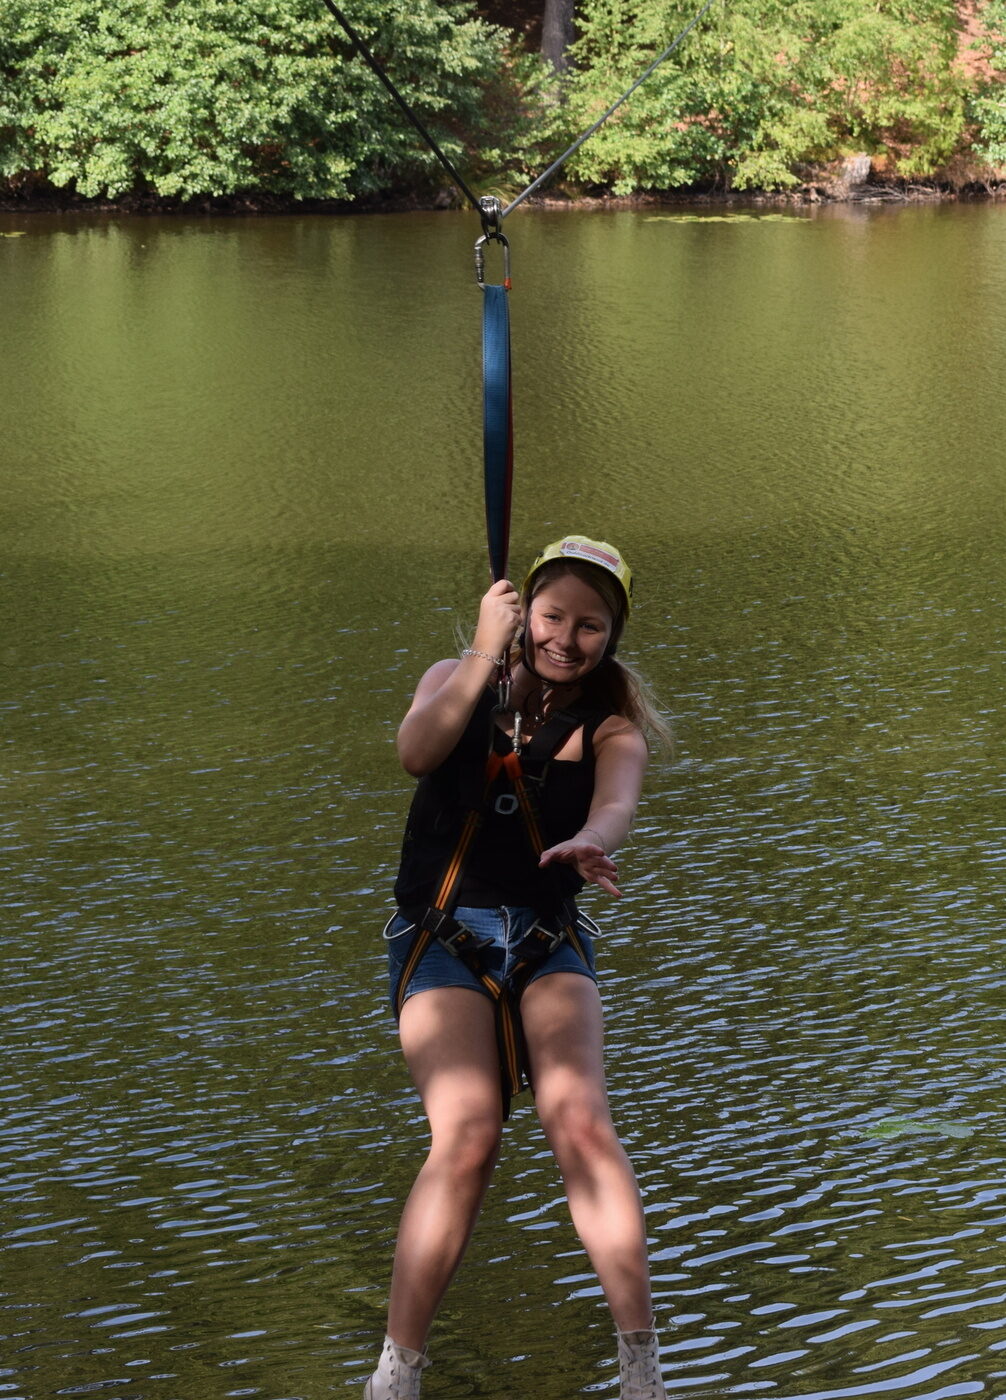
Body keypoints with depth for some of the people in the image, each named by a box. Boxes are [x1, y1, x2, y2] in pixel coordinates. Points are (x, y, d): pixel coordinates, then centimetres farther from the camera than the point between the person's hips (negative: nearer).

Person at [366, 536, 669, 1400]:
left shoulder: (610, 726, 4)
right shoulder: (459, 681, 8)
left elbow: (617, 801, -19)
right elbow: (416, 751, -14)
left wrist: (590, 842, -41)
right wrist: (487, 652, -16)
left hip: (548, 940, 1)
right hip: (442, 936, -1)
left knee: (578, 1116, -25)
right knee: (467, 1136, -24)